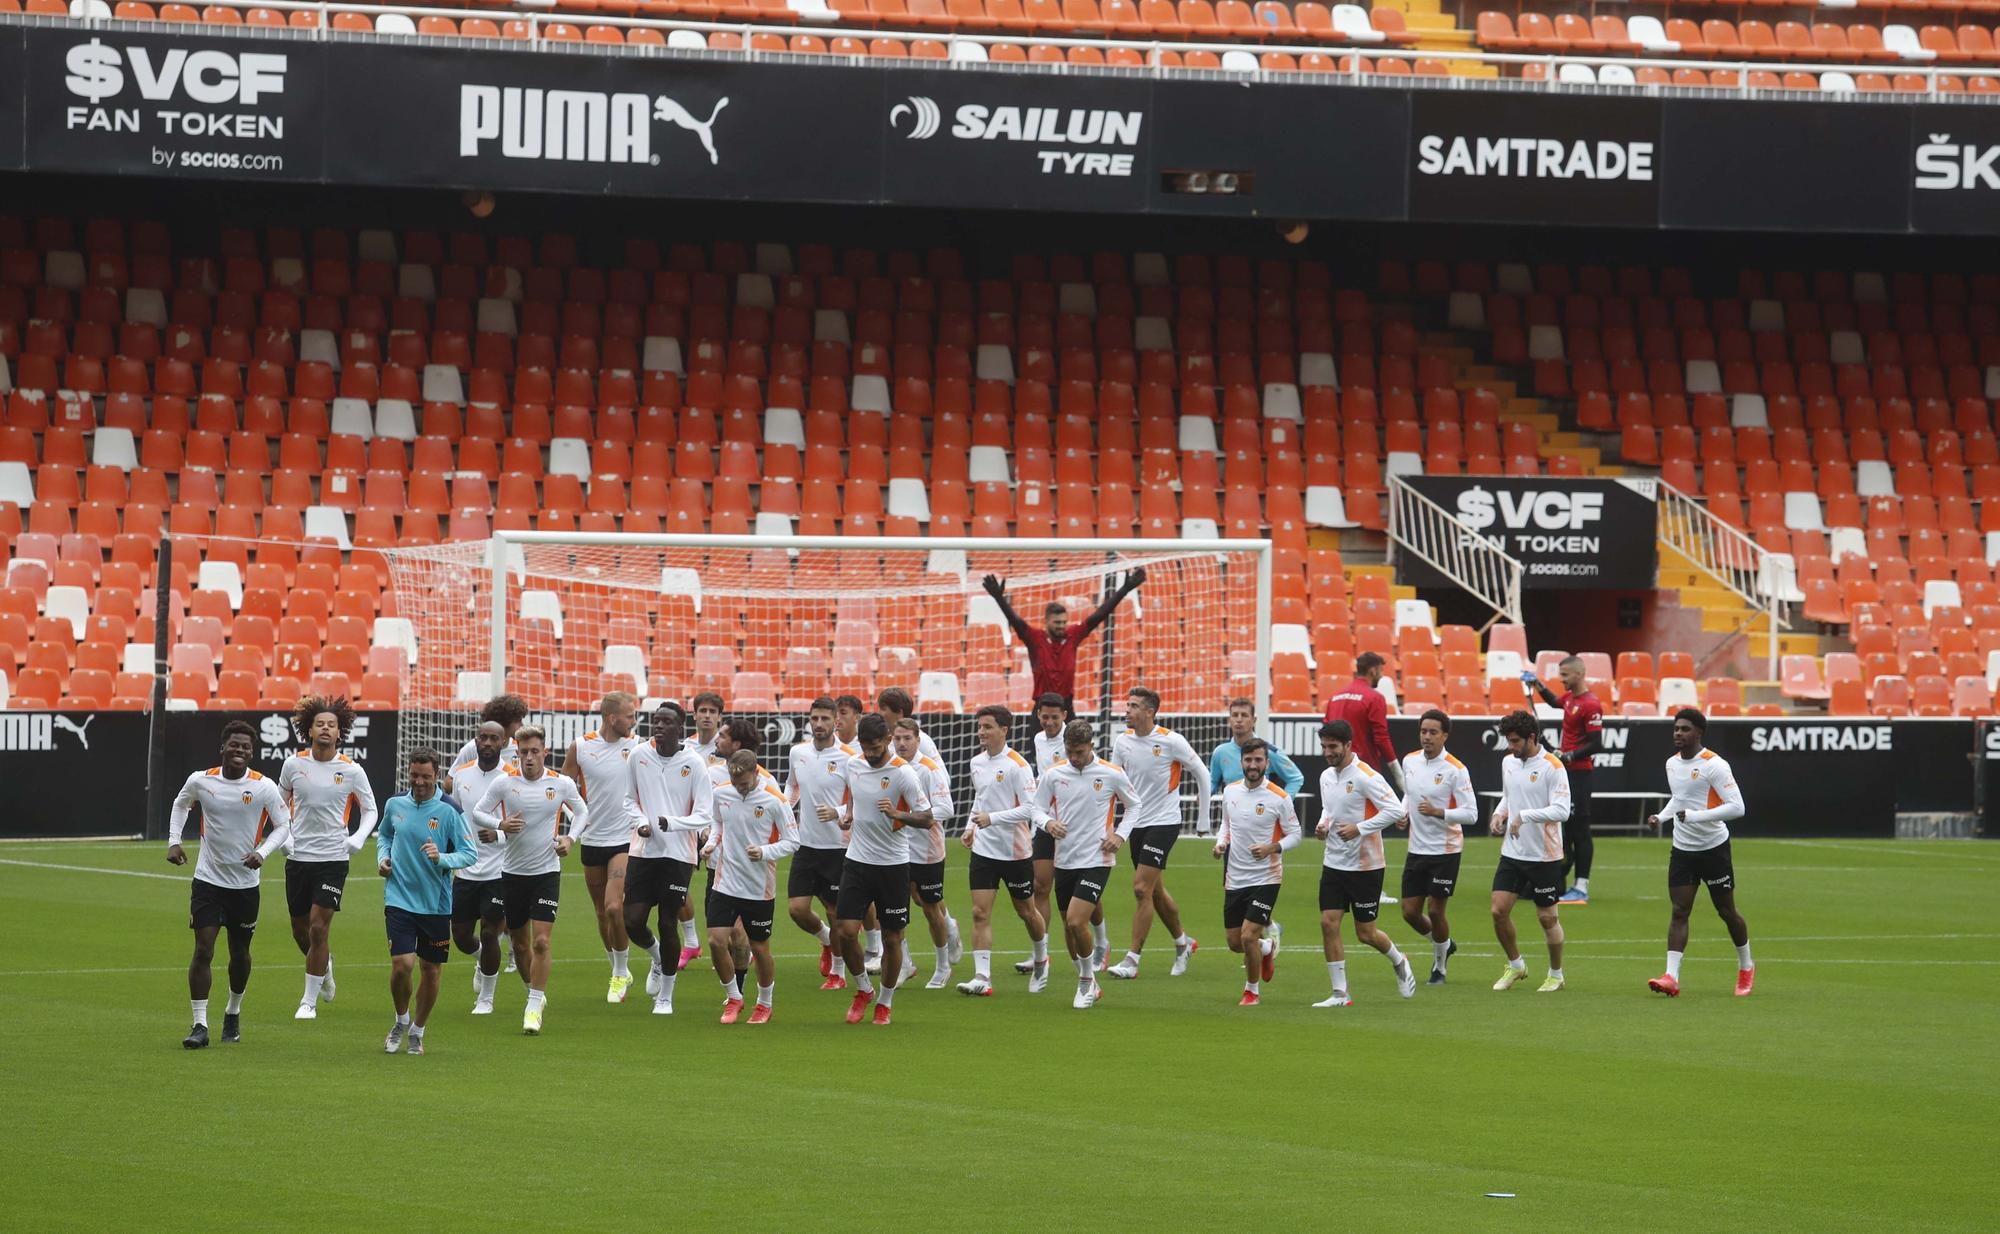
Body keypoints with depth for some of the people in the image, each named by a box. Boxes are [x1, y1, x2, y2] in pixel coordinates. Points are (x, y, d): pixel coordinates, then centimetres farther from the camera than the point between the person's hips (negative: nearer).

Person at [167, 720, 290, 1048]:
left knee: (240, 954, 11)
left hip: (246, 883, 0)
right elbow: (180, 804, 17)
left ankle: (233, 1014, 35)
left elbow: (283, 824, 0)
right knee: (203, 950, -11)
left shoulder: (264, 787, -9)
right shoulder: (200, 781, -4)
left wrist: (262, 853, -17)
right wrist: (174, 841, 5)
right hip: (208, 879, 0)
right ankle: (200, 1025, -9)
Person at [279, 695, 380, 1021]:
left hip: (333, 859, -3)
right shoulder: (294, 764, 1)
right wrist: (284, 836, 2)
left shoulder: (351, 771, -4)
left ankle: (309, 1001, -1)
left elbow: (370, 810, 8)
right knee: (300, 931, 10)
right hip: (298, 858, 3)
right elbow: (280, 804, 17)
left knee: (319, 927, -10)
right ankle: (325, 967, 43)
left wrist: (357, 839, -8)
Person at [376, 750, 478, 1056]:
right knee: (401, 965, -12)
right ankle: (401, 1020, 15)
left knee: (431, 971, 7)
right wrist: (382, 858, 4)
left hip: (436, 904, -1)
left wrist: (442, 858, -25)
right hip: (399, 900, 1)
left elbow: (470, 853, -7)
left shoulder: (449, 810, -8)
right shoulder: (395, 804, 2)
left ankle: (417, 1031, 27)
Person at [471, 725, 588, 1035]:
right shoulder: (504, 783, -5)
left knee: (541, 942, -13)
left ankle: (534, 1008, -8)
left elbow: (581, 811, 12)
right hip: (513, 871, 2)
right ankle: (536, 993, 32)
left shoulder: (562, 784, -4)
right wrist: (500, 824, -16)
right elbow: (478, 812, 3)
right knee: (521, 944, 10)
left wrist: (569, 838, -4)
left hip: (547, 872, -2)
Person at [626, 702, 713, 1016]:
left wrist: (671, 822, -23)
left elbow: (704, 815, -7)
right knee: (633, 921, -4)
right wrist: (641, 823, -4)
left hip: (678, 854, -3)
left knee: (669, 925, 0)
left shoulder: (694, 763, -8)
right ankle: (657, 959, 30)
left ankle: (665, 996, 16)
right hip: (642, 850, 3)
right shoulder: (639, 755, 1)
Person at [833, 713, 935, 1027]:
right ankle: (863, 989, 18)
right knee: (845, 930, -6)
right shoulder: (852, 765, 2)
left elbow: (926, 818, -12)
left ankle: (885, 1003, 19)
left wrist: (897, 813, -29)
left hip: (893, 864, -4)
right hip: (857, 860, 4)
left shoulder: (903, 773, -13)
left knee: (892, 938, 3)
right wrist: (848, 815, 3)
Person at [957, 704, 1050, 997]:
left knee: (1026, 912, 11)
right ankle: (982, 978, -9)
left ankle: (1040, 961, 37)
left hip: (1015, 850, -5)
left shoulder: (1017, 765, -14)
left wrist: (992, 818, -26)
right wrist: (971, 827, 11)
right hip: (983, 849, 5)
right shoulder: (977, 763, 6)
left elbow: (1029, 808, -19)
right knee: (980, 912, -7)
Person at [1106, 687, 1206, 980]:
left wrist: (1203, 817, 2)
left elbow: (1201, 773, -2)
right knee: (1155, 891, 14)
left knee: (1142, 889, -13)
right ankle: (1182, 942, 36)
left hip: (1164, 823, -6)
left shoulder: (1171, 741, -13)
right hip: (1137, 823, 6)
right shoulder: (1122, 741, 2)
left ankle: (1132, 960, -11)